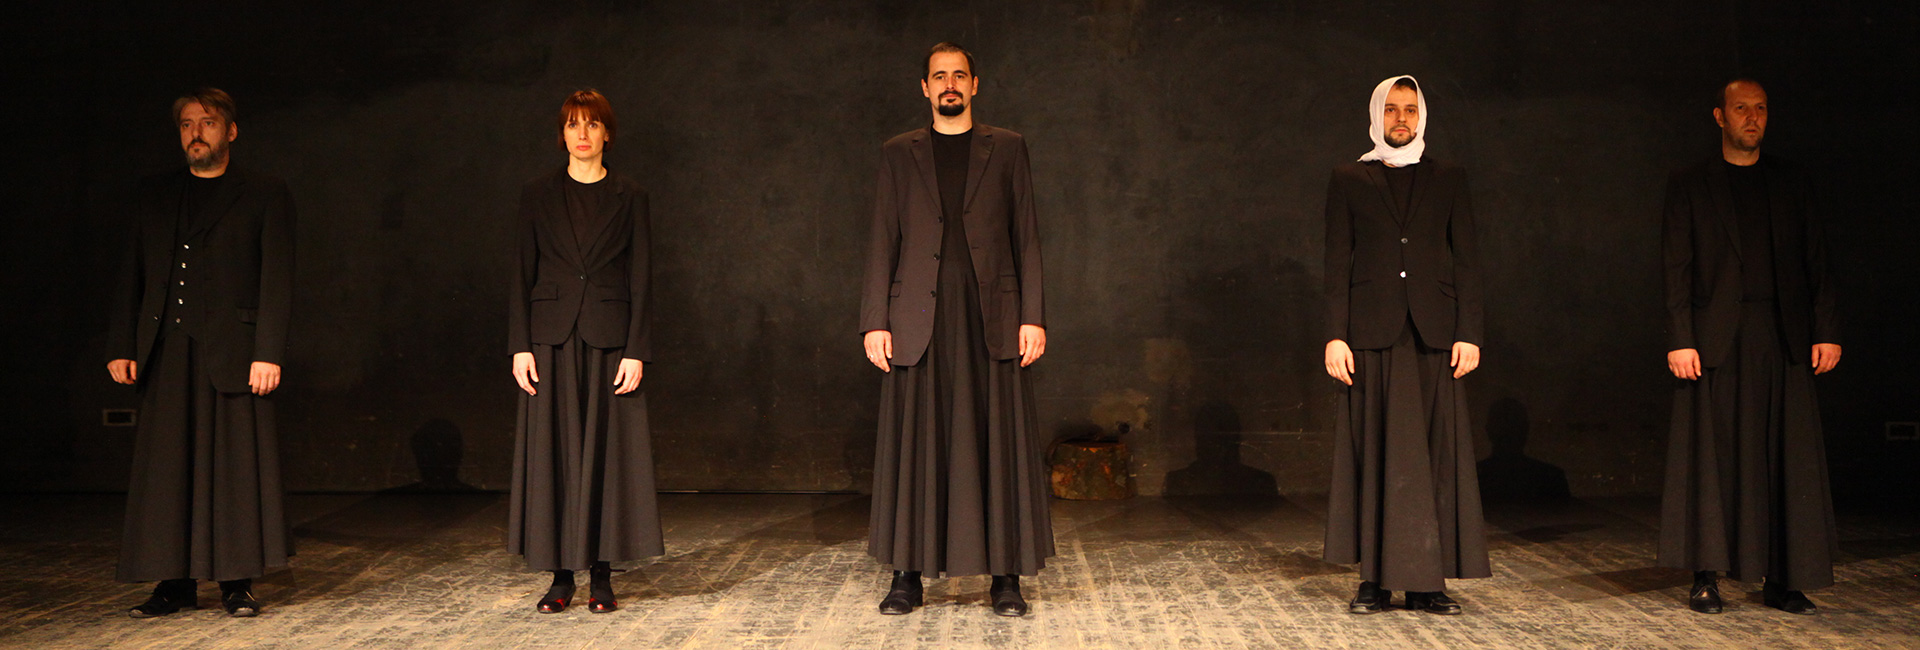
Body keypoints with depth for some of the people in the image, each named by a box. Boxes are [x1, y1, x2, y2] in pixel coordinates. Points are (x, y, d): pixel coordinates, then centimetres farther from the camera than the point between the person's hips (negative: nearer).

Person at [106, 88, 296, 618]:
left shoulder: (265, 195, 4)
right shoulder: (152, 196, 16)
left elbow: (277, 279, -2)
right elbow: (132, 277, 15)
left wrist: (268, 353, -11)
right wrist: (121, 347, 5)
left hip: (233, 351, -4)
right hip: (166, 354, 4)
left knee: (237, 467, -1)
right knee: (168, 469, 4)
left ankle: (237, 583, 6)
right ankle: (176, 583, 12)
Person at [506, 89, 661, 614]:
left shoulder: (628, 197, 5)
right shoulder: (538, 194, 7)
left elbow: (640, 278, 1)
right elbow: (523, 273, 5)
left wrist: (636, 351, -7)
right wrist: (520, 346, -3)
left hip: (609, 339, -1)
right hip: (553, 338, 1)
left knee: (606, 450, 0)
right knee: (553, 451, 1)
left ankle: (602, 576, 8)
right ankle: (561, 576, 9)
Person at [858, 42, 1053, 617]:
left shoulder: (1007, 149, 12)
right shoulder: (899, 154, 12)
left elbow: (1026, 238, 7)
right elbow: (883, 243, 8)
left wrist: (1033, 316, -2)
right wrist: (875, 322, -1)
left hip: (991, 320, 0)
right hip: (920, 322, 0)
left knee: (999, 444, 0)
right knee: (915, 446, 2)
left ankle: (1006, 576, 7)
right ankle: (908, 575, 9)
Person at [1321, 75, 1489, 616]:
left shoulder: (1448, 180, 14)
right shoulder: (1349, 180, 11)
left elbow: (1466, 261, 9)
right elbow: (1338, 263, 5)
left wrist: (1469, 333, -2)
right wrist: (1335, 336, -4)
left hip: (1434, 334, 1)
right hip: (1373, 334, -1)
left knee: (1436, 454, -2)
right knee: (1374, 455, -1)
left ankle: (1429, 580, 3)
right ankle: (1375, 580, 4)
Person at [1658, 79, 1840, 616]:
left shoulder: (1791, 182, 14)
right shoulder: (1690, 185, 7)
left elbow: (1815, 261, 12)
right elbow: (1677, 268, 1)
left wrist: (1826, 329, 2)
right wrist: (1680, 339, -8)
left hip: (1783, 338, 2)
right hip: (1717, 340, -2)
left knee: (1787, 456, 1)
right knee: (1712, 455, -1)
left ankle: (1781, 579, 7)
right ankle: (1706, 578, 5)